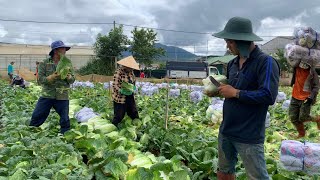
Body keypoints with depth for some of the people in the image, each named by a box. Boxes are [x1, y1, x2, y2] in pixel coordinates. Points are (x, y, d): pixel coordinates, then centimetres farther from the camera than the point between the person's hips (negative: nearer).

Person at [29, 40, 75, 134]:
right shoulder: (44, 63, 1)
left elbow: (72, 80, 7)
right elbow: (40, 80, -5)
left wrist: (68, 77, -16)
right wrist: (52, 77, -22)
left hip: (62, 97, 1)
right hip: (47, 95, -1)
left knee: (65, 120, 3)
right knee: (36, 117, 2)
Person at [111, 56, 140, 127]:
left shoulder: (130, 72, 6)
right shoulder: (119, 72, -17)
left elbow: (133, 82, 19)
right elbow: (115, 85, -20)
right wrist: (121, 91, -35)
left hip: (130, 97, 7)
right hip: (120, 97, -7)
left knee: (134, 112, 13)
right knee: (119, 115, 0)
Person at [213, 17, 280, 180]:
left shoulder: (265, 62, -15)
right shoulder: (233, 63, 8)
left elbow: (269, 96, -25)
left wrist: (236, 93, -19)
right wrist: (219, 90, 1)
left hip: (249, 136, -8)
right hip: (226, 130, 8)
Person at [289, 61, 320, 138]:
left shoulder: (312, 72, -13)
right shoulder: (297, 67, -3)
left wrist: (311, 97, -17)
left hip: (306, 98, -5)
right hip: (295, 97, 5)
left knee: (302, 118, -4)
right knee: (293, 118, 7)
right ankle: (301, 134, 28)